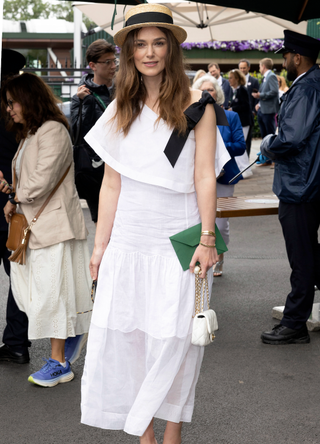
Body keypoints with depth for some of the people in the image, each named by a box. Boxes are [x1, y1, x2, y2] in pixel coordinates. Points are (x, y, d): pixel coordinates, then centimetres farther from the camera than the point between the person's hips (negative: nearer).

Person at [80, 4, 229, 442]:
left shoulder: (196, 105, -1)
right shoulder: (120, 111, 9)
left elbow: (205, 178, -4)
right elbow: (111, 184, 9)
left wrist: (207, 239, -9)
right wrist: (100, 245, 7)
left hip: (178, 240, -3)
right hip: (128, 241, 4)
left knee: (174, 338, -1)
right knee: (121, 333, 1)